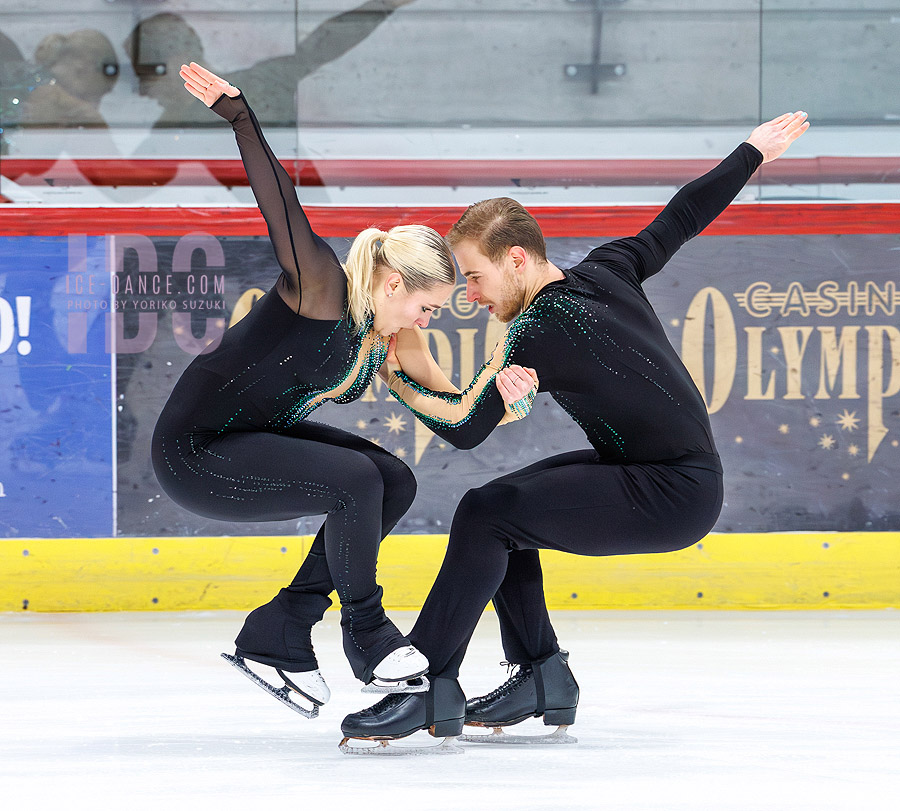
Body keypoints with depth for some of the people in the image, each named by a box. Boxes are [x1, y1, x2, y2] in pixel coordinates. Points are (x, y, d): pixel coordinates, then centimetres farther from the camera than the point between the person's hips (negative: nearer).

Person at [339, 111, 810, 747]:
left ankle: (427, 689, -16)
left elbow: (465, 430, -16)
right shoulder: (606, 272, 5)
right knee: (506, 504, 13)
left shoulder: (540, 332, -18)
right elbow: (679, 222, 18)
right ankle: (542, 673, 14)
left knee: (486, 515, -17)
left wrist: (399, 381, -4)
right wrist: (754, 152, 30)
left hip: (673, 498, -10)